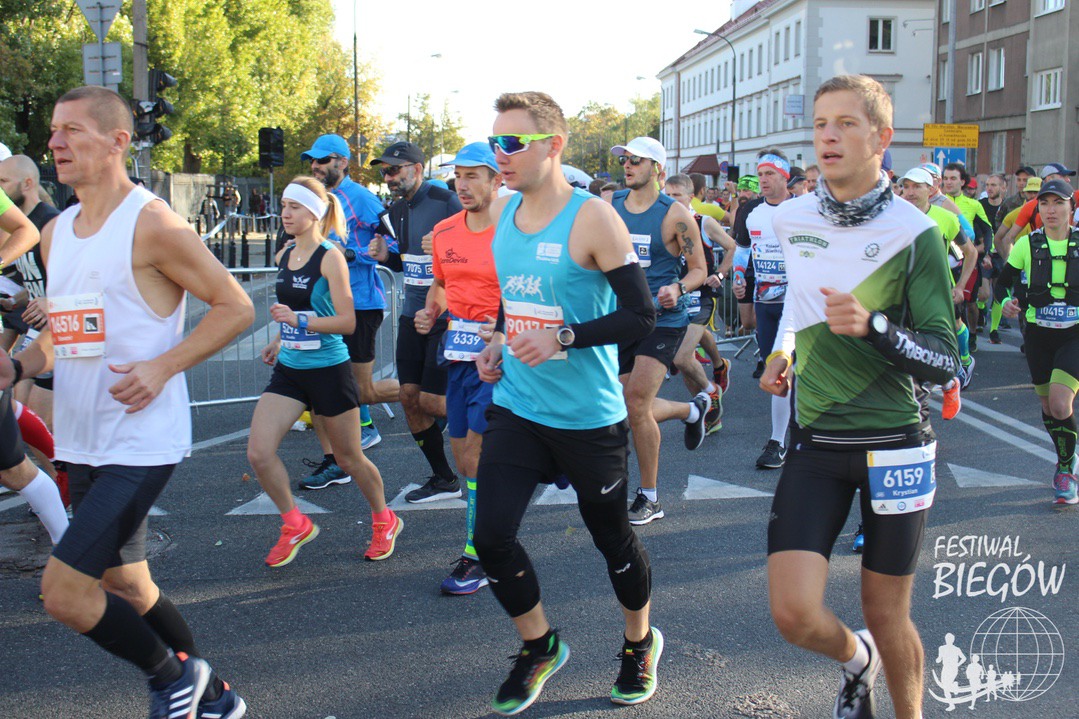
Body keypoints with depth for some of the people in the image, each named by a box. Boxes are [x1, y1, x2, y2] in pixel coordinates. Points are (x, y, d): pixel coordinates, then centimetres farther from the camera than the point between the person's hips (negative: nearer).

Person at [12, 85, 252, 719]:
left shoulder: (152, 225, -13)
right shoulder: (56, 233, 11)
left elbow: (236, 306, -11)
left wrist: (162, 367, -19)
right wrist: (20, 365, 2)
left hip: (142, 443, -9)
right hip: (83, 443, 9)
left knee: (63, 591, -13)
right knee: (123, 585, 17)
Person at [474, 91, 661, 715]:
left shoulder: (592, 218, -15)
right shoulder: (503, 212, 5)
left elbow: (641, 315, -16)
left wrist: (562, 339, -26)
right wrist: (499, 342, 6)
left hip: (588, 417, -5)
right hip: (516, 407, 5)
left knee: (612, 536, 11)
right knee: (492, 535, -4)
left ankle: (640, 641, 39)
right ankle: (541, 646, 22)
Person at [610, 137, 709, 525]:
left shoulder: (675, 215, -7)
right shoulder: (610, 205, 5)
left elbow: (699, 269, -2)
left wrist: (678, 289, -21)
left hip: (662, 319, -6)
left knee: (636, 406, -14)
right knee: (630, 408, 9)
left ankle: (649, 497, 3)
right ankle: (696, 407, 39)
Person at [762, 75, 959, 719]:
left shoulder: (914, 234, -10)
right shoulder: (791, 221, 3)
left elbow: (945, 363, -12)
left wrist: (874, 326, -28)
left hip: (892, 444, -3)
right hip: (815, 444, 3)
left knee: (887, 616, 7)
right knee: (795, 615, -8)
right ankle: (857, 658, 28)